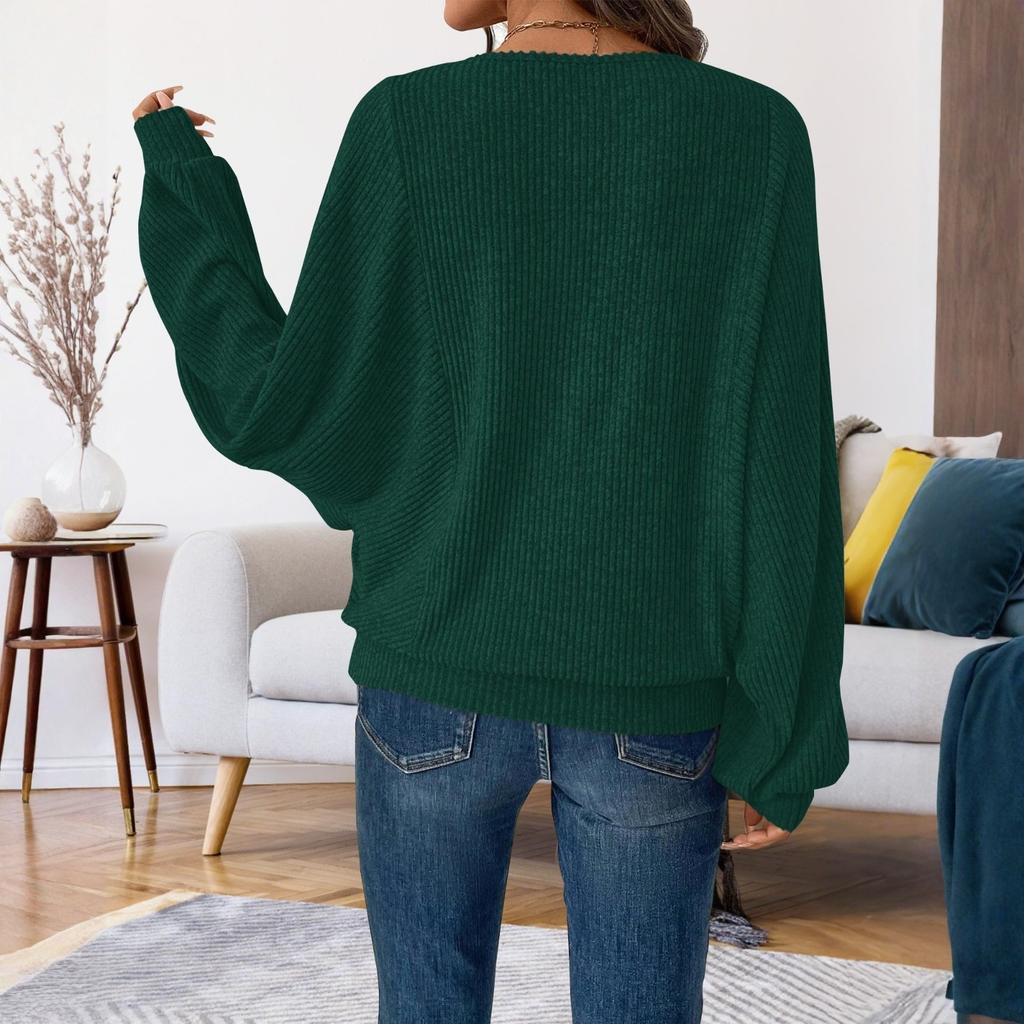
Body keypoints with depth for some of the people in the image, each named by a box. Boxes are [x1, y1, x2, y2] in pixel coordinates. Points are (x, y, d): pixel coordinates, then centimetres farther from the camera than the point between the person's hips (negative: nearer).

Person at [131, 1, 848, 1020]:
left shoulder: (407, 123, -8)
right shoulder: (756, 131, -6)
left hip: (439, 677, 0)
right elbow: (779, 470, -9)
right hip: (653, 696, 0)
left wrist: (178, 181, 7)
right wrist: (781, 741, -2)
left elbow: (286, 411, -4)